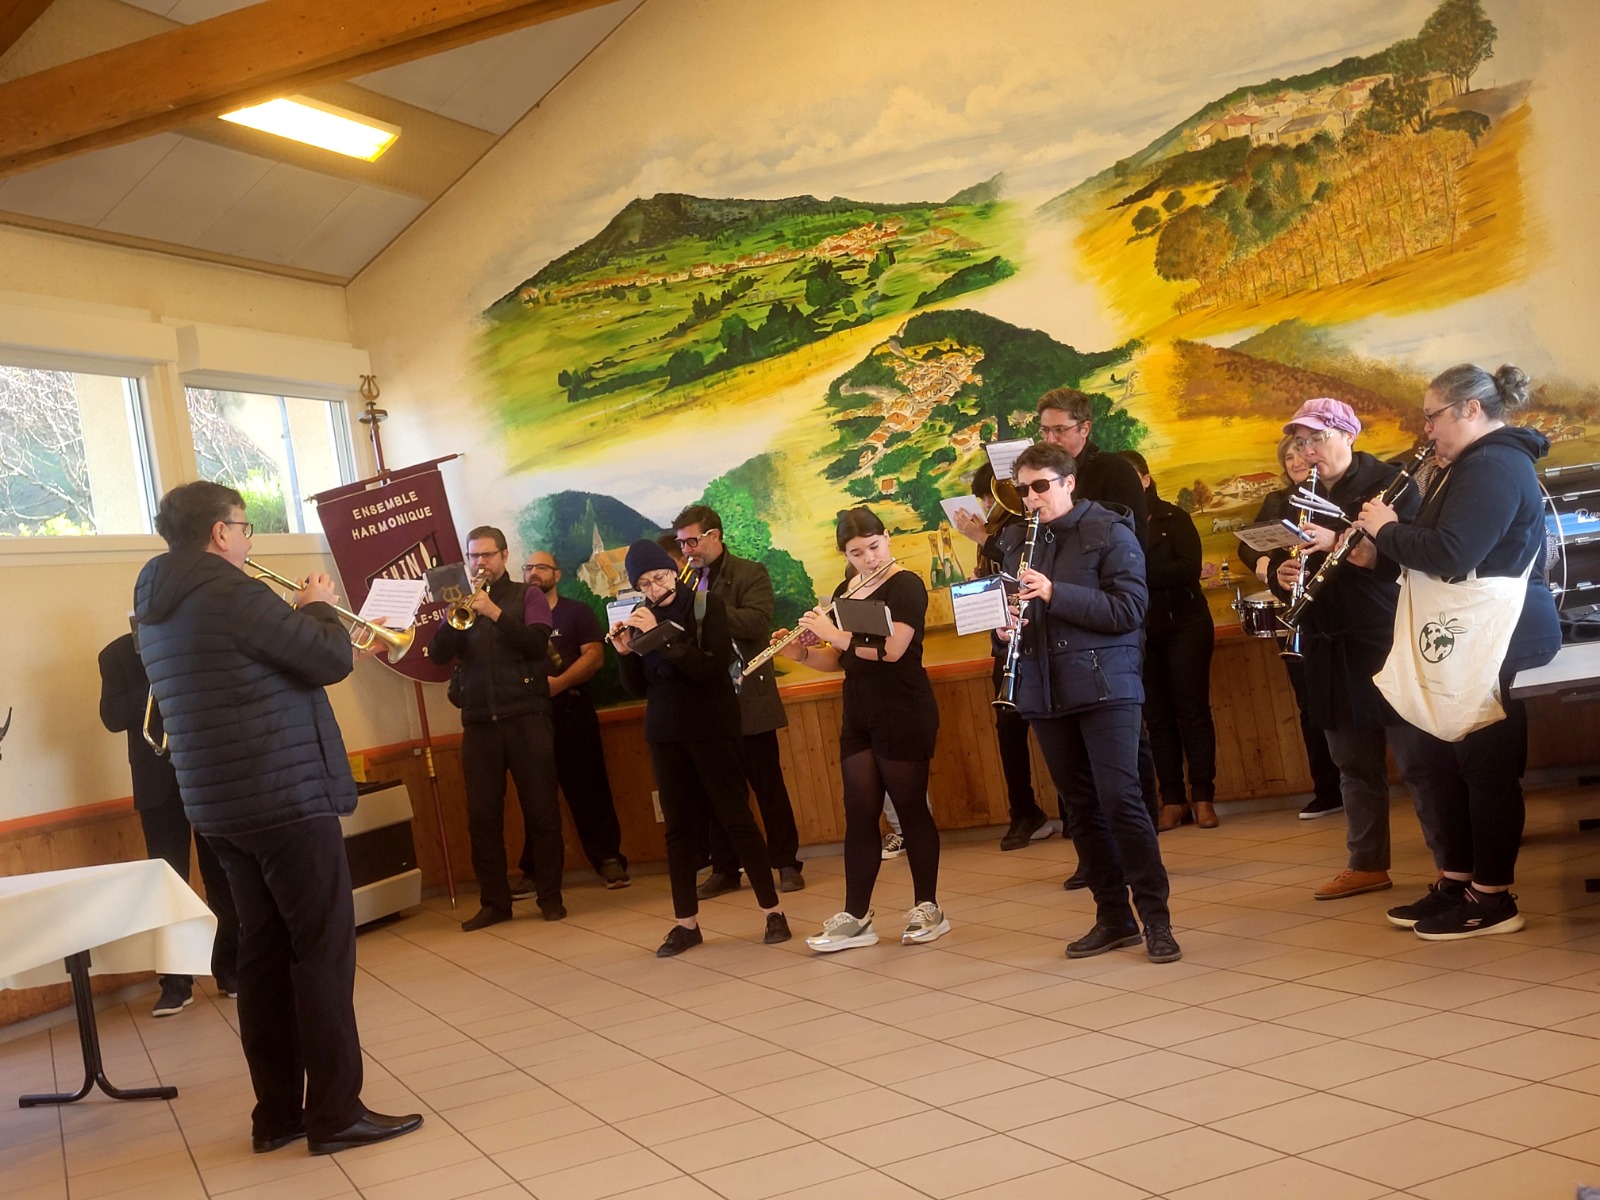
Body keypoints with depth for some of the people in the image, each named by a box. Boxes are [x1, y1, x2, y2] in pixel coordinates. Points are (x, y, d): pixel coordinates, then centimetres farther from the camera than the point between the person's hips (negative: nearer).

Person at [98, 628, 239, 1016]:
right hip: (159, 783, 0)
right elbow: (112, 717, -8)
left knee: (222, 876, 5)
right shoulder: (117, 655, 4)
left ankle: (230, 968, 15)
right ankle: (175, 982, 8)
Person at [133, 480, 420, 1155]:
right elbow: (331, 659, -15)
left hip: (220, 805, 9)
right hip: (286, 797, -9)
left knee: (265, 952, 14)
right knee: (324, 952, -2)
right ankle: (336, 1114, 3)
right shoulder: (230, 592, -16)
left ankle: (277, 1113, 19)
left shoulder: (158, 606, 13)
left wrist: (301, 620, 16)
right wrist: (318, 608, 3)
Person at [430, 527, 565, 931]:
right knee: (482, 816, 3)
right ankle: (494, 901, 11)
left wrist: (495, 612, -18)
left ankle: (550, 896, 8)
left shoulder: (527, 596, 6)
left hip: (525, 716, -3)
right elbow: (438, 654, 1)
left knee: (541, 810, 0)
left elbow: (537, 643, -10)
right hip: (478, 722, 3)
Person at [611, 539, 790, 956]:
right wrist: (625, 652, -9)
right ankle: (687, 922, 12)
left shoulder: (706, 604, -8)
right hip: (665, 734, 4)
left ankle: (773, 911, 5)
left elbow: (712, 667, -20)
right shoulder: (641, 618, 4)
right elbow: (638, 688, 8)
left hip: (712, 729, -4)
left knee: (737, 818, -2)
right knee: (678, 828, 6)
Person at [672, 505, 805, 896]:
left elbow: (757, 621, -17)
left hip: (748, 699, -4)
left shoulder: (750, 574, -2)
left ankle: (787, 863, 11)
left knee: (767, 783, 2)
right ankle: (724, 869, 16)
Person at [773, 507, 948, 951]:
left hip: (904, 715, -7)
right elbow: (837, 660, 17)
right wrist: (800, 652, 0)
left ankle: (928, 910, 12)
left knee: (909, 808, 0)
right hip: (858, 717, 7)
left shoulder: (906, 585, -9)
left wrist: (833, 632, -17)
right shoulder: (845, 592, 13)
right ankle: (855, 918, 8)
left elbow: (891, 648, -23)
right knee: (859, 813, 5)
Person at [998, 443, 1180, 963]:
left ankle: (1155, 917, -1)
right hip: (1046, 694, 6)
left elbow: (1129, 608, -13)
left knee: (1120, 799, -11)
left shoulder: (1108, 532, -3)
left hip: (1104, 686, -5)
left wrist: (1054, 593, -21)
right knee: (1081, 806, 7)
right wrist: (1010, 626, -3)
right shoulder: (1022, 545, 14)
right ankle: (1114, 916, 16)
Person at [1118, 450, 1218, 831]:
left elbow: (1190, 568, -15)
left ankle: (1203, 799, 3)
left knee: (1192, 710, -1)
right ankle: (1173, 800, 9)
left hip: (1183, 625, -3)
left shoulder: (1172, 517, -2)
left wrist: (1138, 572, -24)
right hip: (1139, 632, 3)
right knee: (1157, 717, 4)